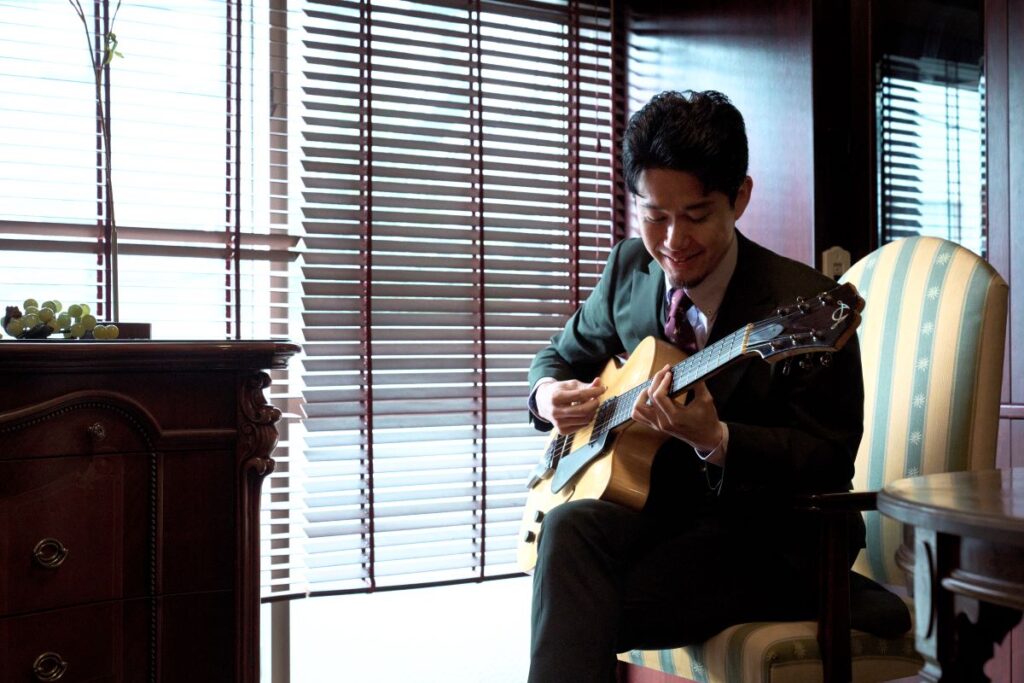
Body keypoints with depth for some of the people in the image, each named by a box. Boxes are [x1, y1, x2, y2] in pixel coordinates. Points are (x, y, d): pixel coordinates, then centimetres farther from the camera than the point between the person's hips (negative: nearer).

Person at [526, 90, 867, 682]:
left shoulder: (805, 303, -15)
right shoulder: (630, 267, 3)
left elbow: (833, 458, -13)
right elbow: (566, 353, 18)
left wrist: (716, 439, -30)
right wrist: (550, 393, -7)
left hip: (774, 534, -5)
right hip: (662, 503, 6)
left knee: (586, 617, -28)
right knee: (571, 528, -29)